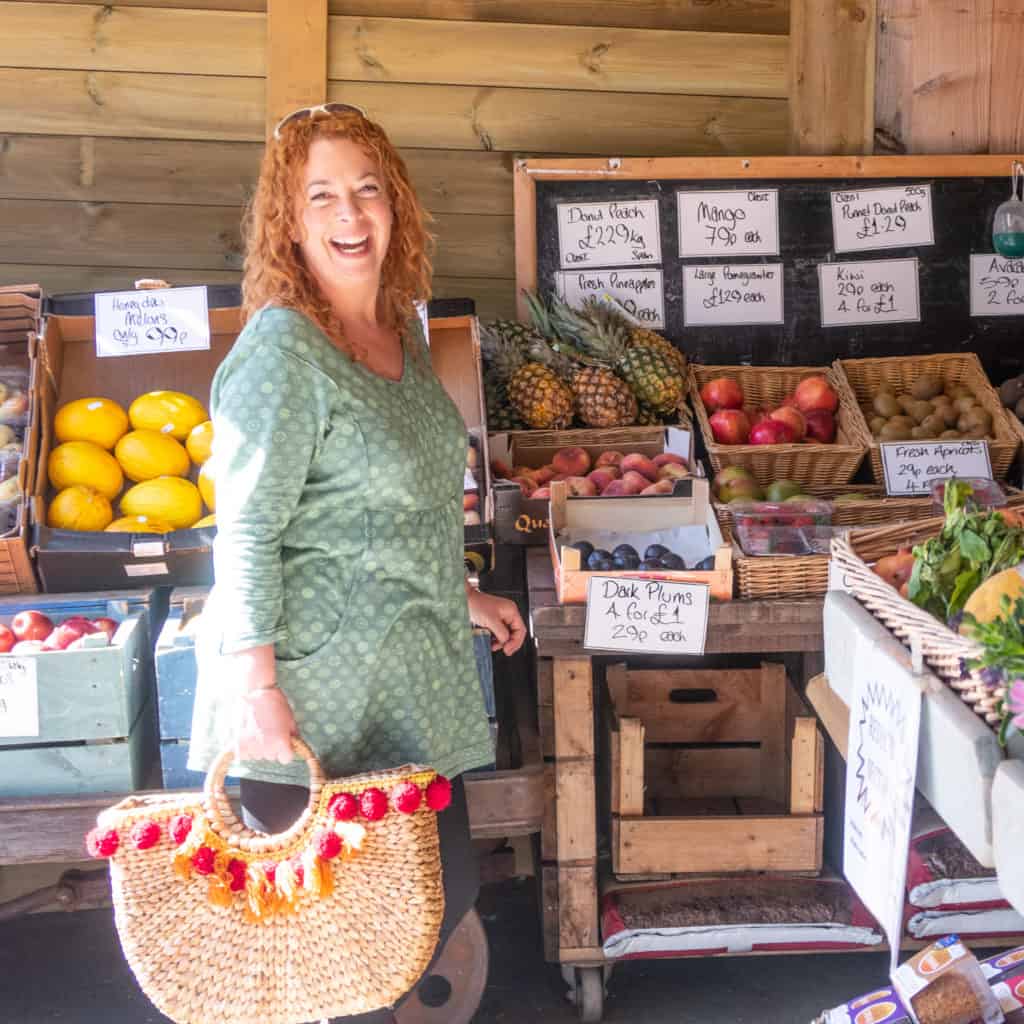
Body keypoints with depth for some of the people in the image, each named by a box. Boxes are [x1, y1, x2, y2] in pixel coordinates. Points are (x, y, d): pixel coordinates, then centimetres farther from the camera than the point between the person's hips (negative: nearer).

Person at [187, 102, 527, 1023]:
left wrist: (462, 595, 23)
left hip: (413, 671, 9)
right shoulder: (281, 351, -16)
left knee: (448, 880, 14)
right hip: (318, 681, -8)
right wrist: (258, 692, -21)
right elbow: (245, 538, -18)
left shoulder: (401, 329, 10)